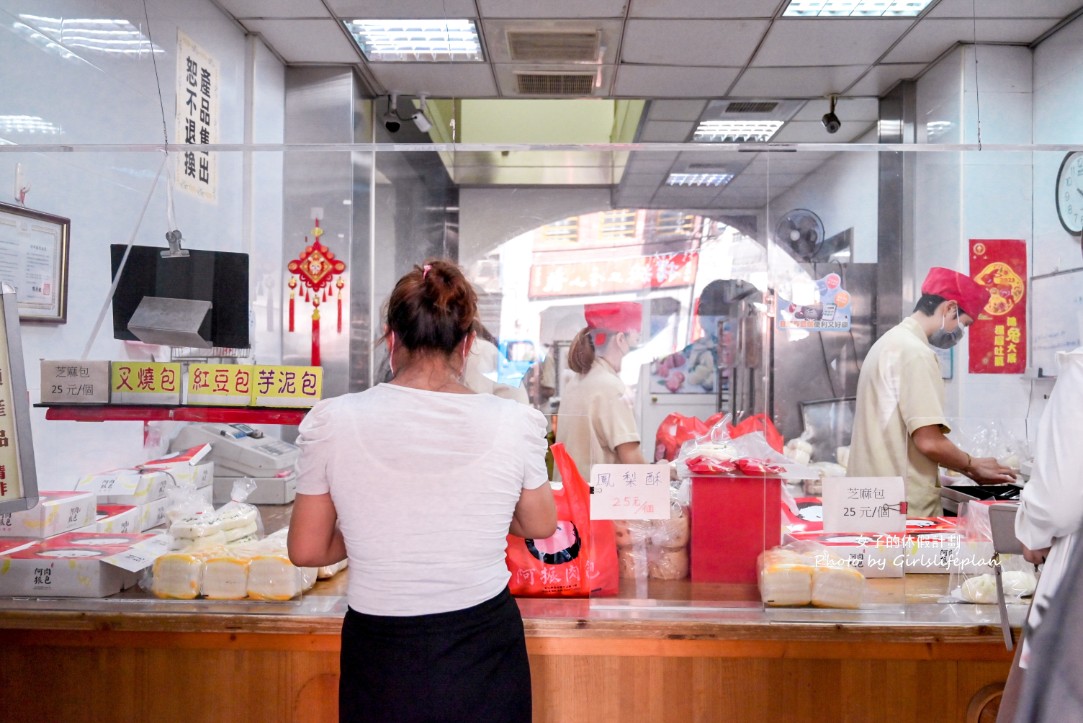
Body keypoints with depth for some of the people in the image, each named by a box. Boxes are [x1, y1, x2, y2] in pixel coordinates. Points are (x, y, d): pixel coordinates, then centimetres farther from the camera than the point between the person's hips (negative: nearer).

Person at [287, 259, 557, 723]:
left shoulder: (332, 422, -12)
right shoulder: (514, 423, -12)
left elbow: (306, 551, -2)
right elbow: (541, 525, 6)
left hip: (382, 656, 0)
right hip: (483, 654, 0)